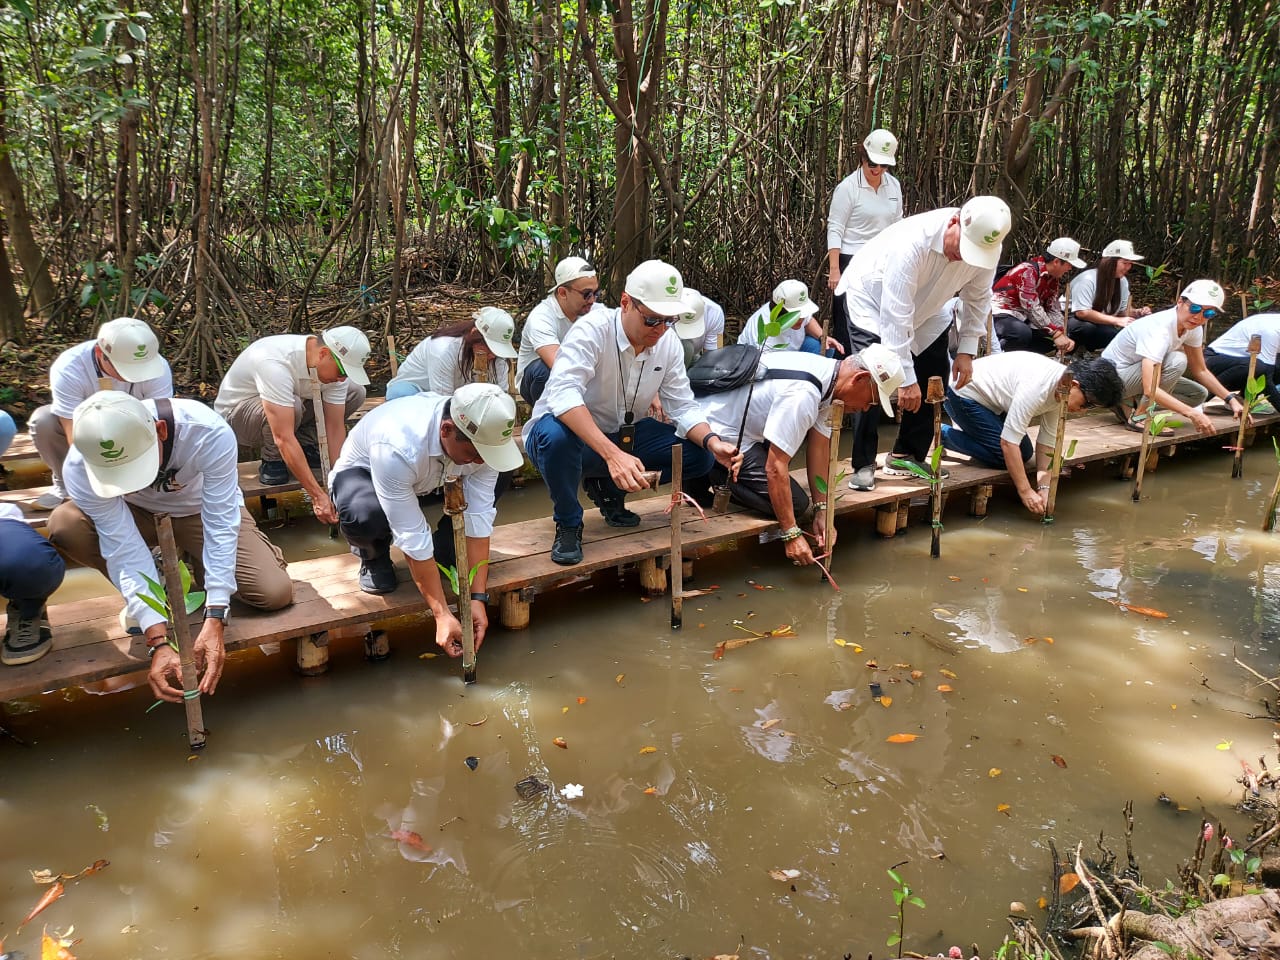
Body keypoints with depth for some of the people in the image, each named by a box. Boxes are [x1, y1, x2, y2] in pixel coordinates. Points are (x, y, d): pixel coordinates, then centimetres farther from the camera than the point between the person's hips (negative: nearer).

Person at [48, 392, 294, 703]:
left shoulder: (210, 433, -39)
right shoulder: (79, 467, -33)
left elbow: (220, 527, -34)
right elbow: (124, 549, -32)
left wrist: (214, 622, -38)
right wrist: (159, 642, -37)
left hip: (202, 510, -1)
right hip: (134, 515, 1)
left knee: (276, 593, -21)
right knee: (64, 526, -30)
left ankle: (196, 568, 10)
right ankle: (142, 595, -4)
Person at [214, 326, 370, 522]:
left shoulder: (335, 364, -19)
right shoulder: (275, 364, -40)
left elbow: (335, 428, -17)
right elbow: (284, 438, -42)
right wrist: (317, 495, -44)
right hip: (236, 413, -6)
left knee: (355, 392, -12)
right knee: (293, 407, -39)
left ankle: (306, 446, -1)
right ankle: (272, 460, -11)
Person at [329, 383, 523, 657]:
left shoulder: (482, 437, -28)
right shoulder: (396, 447, -42)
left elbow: (478, 517, -25)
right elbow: (413, 537, -37)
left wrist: (477, 598, -27)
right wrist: (442, 614, -33)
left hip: (426, 477, 4)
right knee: (365, 515, -40)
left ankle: (446, 549, 3)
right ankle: (374, 554, -3)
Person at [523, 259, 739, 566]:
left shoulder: (668, 343, -7)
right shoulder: (592, 331, -26)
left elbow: (683, 407, -5)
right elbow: (563, 394, -41)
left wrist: (712, 442, -27)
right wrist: (612, 454, -52)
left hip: (624, 436, 6)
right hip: (573, 432, -6)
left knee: (700, 454, -10)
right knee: (556, 435, -41)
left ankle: (609, 489, 10)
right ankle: (568, 524, -12)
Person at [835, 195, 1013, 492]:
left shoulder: (987, 244, -23)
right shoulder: (912, 242, -42)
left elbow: (977, 298, -5)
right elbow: (896, 317, -40)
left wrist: (967, 350, -11)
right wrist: (907, 379, -38)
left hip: (925, 307, 6)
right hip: (872, 300, -6)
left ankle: (907, 456, 18)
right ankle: (863, 466, -7)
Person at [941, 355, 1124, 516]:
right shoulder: (1037, 386, -35)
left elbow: (1047, 441, -2)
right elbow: (1008, 442, -33)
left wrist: (1044, 488, -13)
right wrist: (1025, 491, -27)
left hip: (989, 398, 9)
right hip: (963, 393, -9)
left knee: (1024, 453, 5)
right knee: (1002, 455, -18)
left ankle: (965, 427, 20)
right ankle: (943, 434, -3)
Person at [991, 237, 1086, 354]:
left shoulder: (1052, 278, 7)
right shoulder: (1028, 271, -21)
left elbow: (1054, 310, 4)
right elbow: (1032, 308, -29)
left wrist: (1064, 336, -12)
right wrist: (1056, 334, -31)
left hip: (1023, 318, 9)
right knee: (1023, 333, -37)